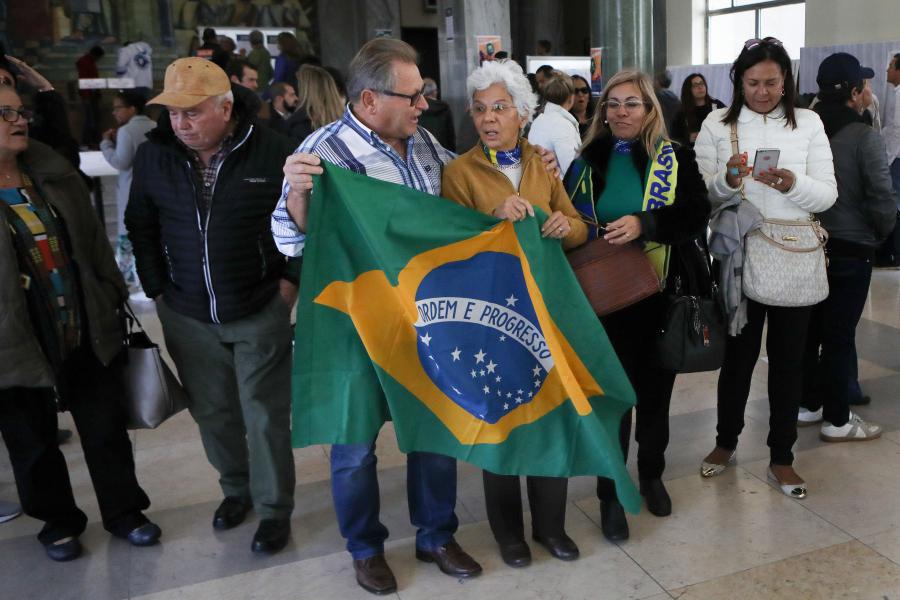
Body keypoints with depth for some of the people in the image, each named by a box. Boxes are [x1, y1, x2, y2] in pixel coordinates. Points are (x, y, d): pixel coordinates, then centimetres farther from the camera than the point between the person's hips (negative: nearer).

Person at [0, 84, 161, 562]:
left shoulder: (55, 176, 4)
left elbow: (95, 243, 10)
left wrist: (114, 302, 10)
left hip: (87, 334, 4)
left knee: (106, 430, 13)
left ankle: (122, 510, 33)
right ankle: (58, 521, 37)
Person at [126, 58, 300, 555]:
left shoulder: (272, 151, -11)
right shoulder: (153, 155, -1)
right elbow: (140, 226, 11)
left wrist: (291, 278, -4)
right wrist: (158, 289, 7)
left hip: (260, 312, -3)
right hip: (187, 316, 4)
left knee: (265, 417, 5)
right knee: (212, 413, 15)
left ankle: (273, 509, 23)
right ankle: (235, 488, 38)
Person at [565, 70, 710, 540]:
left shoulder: (675, 158, 0)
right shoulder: (588, 160, 5)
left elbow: (697, 215, -11)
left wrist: (643, 224, -25)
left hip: (661, 294, 0)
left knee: (655, 390, 13)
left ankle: (651, 475, 35)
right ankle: (611, 493, 16)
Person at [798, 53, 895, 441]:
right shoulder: (864, 136, -16)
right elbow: (880, 198, -15)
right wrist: (882, 233, 4)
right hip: (851, 248, -5)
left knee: (809, 328, 14)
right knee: (840, 334, 3)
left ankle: (807, 405, 26)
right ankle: (837, 420, 14)